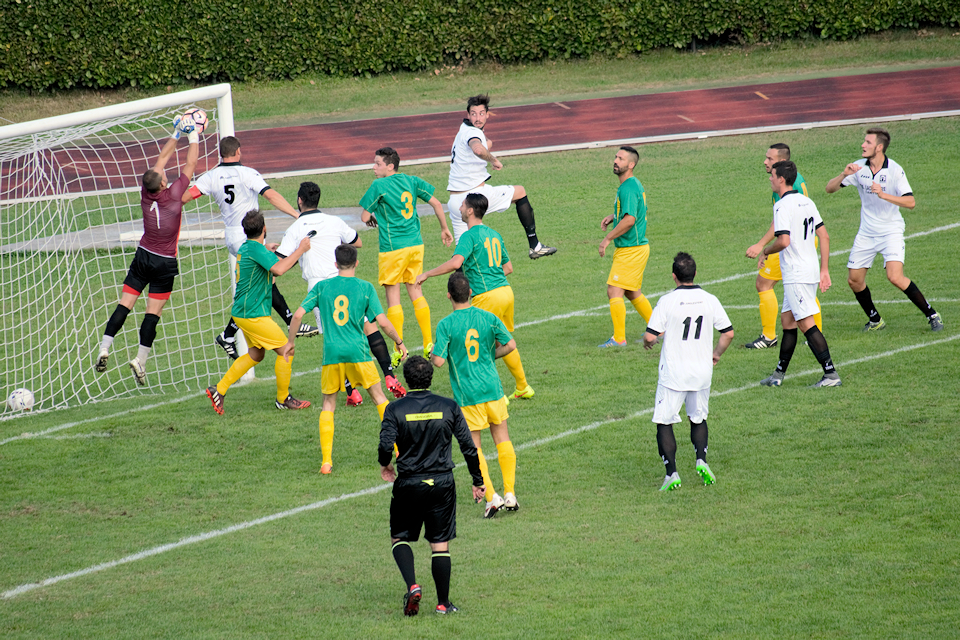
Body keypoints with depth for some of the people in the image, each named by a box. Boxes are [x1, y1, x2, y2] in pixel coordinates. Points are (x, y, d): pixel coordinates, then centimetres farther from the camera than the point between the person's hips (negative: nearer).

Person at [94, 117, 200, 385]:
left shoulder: (146, 193, -5)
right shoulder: (173, 196, -16)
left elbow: (161, 160, 7)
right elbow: (190, 165, -5)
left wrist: (176, 133, 12)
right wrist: (193, 137, 5)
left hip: (143, 257, 4)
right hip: (165, 263, -4)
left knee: (124, 305, 3)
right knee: (153, 313, -1)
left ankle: (104, 349, -6)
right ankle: (141, 360, -4)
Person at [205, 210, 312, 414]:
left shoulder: (245, 248, 11)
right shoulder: (256, 249, -19)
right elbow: (278, 269, -33)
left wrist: (266, 251, 37)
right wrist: (300, 250, -26)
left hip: (243, 312, 10)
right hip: (253, 314, -10)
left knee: (256, 354, 20)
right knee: (286, 350, -3)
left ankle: (219, 390, 17)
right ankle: (283, 398, 8)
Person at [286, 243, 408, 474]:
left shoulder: (322, 287, 5)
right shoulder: (365, 288, 1)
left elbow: (298, 315, 2)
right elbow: (383, 322, -2)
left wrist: (290, 342, 16)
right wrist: (399, 343, 14)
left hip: (332, 353, 1)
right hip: (358, 352, -1)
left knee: (328, 404, 12)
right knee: (379, 397, 14)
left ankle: (326, 461, 2)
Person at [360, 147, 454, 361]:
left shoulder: (379, 186, -11)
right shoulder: (411, 181, 6)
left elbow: (364, 216, -9)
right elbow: (436, 203, 7)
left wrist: (372, 219, 15)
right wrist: (444, 229, 17)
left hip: (393, 247, -6)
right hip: (415, 243, 6)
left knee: (392, 295, 1)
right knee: (415, 291, 15)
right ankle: (429, 344, 14)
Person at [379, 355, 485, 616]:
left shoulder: (395, 409, -6)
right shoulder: (448, 407, 0)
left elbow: (386, 446, -16)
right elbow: (469, 447, 0)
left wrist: (385, 465, 7)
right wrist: (478, 482, 11)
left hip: (408, 484, -1)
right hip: (442, 483, 1)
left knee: (399, 538, 14)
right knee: (440, 544, 8)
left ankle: (412, 585, -9)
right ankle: (443, 603, 11)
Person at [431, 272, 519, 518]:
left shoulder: (446, 325, -12)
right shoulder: (488, 318, -2)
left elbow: (439, 361, -15)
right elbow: (510, 345, 2)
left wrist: (432, 354, 7)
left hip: (466, 394, -3)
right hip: (492, 389, 3)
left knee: (474, 446, 6)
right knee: (502, 439, 14)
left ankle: (491, 497, -3)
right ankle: (510, 494, 13)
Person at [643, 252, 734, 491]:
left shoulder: (667, 301, -12)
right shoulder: (710, 300, -1)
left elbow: (650, 336, -13)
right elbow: (728, 333, 3)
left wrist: (648, 342, 10)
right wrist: (716, 354, 20)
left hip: (673, 373, -4)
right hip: (702, 372, 4)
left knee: (664, 422, 4)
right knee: (698, 419, 21)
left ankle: (671, 472, -7)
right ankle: (701, 460, 2)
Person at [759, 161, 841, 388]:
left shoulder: (783, 206, -15)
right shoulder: (806, 202, 12)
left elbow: (784, 241, -25)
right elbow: (824, 236, 13)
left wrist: (765, 251, -5)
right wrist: (824, 270, 15)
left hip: (796, 274, -9)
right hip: (811, 271, 9)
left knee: (807, 324, -8)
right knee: (787, 320, 16)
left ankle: (831, 373, -12)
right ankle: (779, 374, 22)